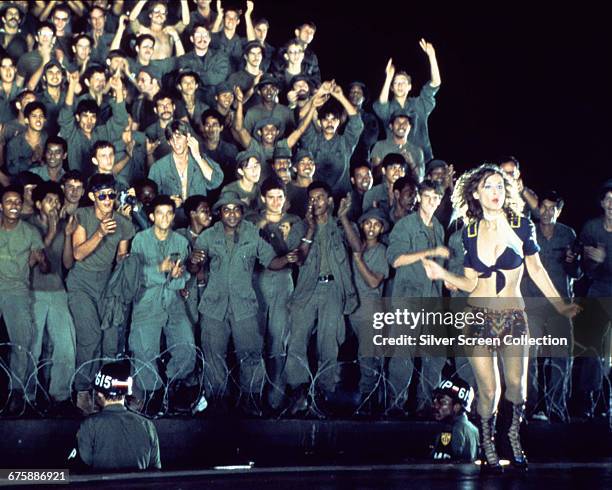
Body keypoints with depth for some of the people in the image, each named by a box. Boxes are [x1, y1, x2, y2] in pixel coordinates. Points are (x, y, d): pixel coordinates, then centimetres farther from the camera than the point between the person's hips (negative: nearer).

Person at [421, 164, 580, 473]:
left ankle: (512, 438, 21)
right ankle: (488, 450, 15)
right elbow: (471, 283, 6)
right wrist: (443, 274, -9)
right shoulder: (469, 232, 3)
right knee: (488, 391, -2)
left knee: (516, 385, -4)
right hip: (479, 317, 0)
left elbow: (536, 270, 9)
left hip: (514, 318, 0)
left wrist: (560, 305, 8)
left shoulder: (522, 226, -1)